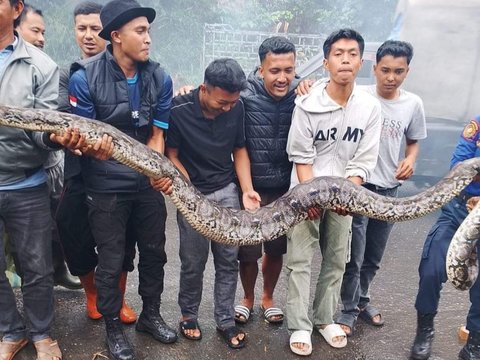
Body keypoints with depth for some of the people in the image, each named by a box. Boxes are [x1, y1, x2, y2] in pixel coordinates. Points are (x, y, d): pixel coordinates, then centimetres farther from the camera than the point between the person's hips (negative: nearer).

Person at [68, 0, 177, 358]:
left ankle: (151, 315, 38)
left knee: (154, 252, 15)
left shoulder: (160, 78, -5)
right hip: (107, 186, -3)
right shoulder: (85, 77, -14)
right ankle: (114, 327, 31)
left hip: (149, 182, 4)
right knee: (111, 261, 8)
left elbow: (157, 135, -2)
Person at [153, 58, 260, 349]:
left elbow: (239, 150, 3)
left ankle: (226, 320, 22)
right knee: (194, 261, 6)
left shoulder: (237, 107, -8)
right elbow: (171, 155, -6)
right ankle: (189, 315, 30)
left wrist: (247, 190, -8)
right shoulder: (179, 110, -17)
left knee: (229, 259, 5)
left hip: (227, 191, 3)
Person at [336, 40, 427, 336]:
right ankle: (349, 309, 23)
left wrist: (411, 159, -5)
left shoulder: (413, 104, 2)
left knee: (374, 257, 18)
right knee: (353, 256, 2)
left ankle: (361, 299, 41)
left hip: (389, 189, 5)